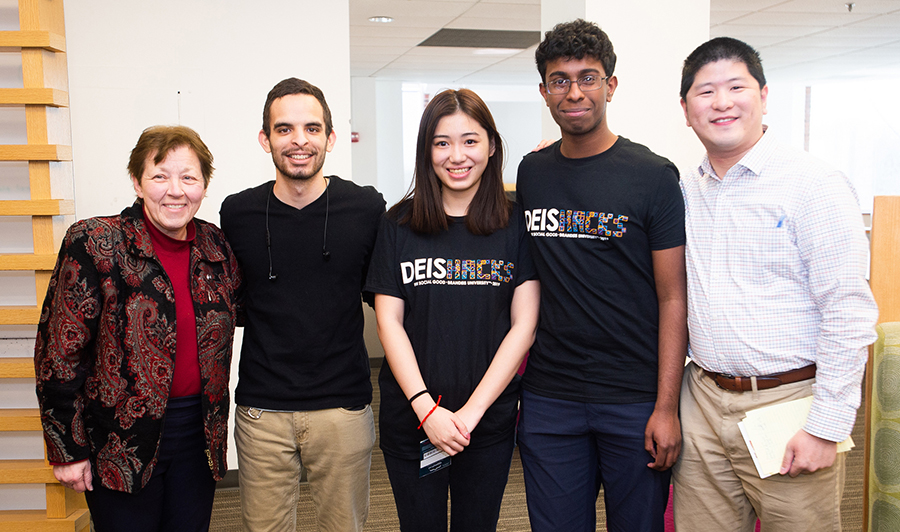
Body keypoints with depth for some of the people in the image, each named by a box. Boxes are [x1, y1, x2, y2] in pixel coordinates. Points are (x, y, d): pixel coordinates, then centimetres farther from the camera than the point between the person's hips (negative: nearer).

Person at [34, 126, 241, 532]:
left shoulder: (216, 246, 1)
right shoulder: (93, 244, -13)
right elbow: (60, 354, -11)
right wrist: (68, 450, -9)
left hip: (199, 434, 4)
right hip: (120, 444, -4)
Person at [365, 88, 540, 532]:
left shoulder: (516, 225, -1)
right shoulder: (399, 225, 0)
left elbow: (524, 325, -5)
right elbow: (389, 321, -3)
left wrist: (472, 410, -12)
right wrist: (426, 408, -12)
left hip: (490, 418, 0)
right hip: (410, 417, 0)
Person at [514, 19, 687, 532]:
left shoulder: (653, 176, -5)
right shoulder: (531, 173, 7)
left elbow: (673, 298, -7)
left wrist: (666, 406, -12)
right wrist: (511, 378, 6)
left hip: (636, 401, -3)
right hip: (548, 399, 3)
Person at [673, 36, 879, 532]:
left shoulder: (814, 184, -9)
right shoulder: (685, 189, 8)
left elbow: (849, 314, -12)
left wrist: (826, 428, -15)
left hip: (787, 403, -5)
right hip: (703, 402, 5)